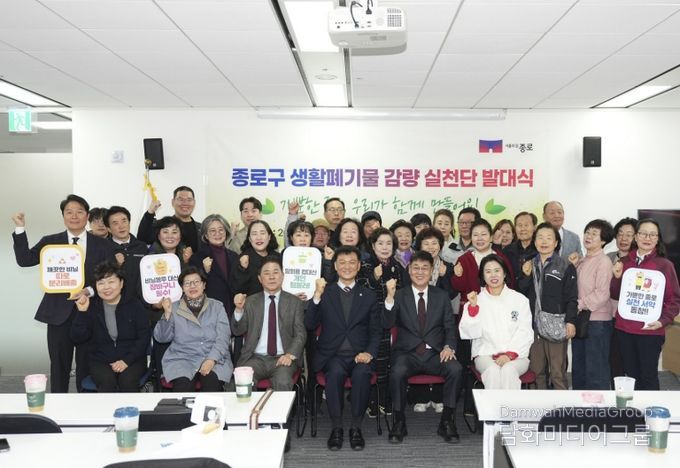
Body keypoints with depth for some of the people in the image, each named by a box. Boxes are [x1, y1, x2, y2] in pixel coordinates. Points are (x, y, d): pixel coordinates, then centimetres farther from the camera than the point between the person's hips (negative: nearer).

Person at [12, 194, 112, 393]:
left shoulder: (102, 244, 5)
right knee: (59, 367, 7)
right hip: (59, 313, 1)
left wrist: (89, 291, -15)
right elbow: (24, 260, -4)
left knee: (87, 367, 6)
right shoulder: (50, 242, 8)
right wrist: (20, 229, -10)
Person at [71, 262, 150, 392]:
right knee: (106, 381, -30)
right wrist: (82, 312, -12)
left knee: (128, 380, -30)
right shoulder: (91, 306, 7)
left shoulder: (134, 305, 3)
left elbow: (144, 337, -1)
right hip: (100, 362, 1)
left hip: (132, 360, 0)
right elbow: (77, 338, 1)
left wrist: (127, 360, -12)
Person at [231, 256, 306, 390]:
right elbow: (238, 331, 7)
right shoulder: (250, 302, 12)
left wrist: (290, 355, -13)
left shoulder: (294, 302, 9)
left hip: (283, 358, -1)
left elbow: (300, 334, 5)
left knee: (283, 382, -30)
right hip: (256, 358, 1)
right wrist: (239, 309, -11)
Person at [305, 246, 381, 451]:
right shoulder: (324, 293, 12)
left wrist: (369, 353, -8)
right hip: (332, 355, 0)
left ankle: (356, 428, -17)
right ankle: (336, 427, -18)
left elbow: (375, 332, 11)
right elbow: (310, 325, -1)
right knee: (336, 371, -33)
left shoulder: (368, 296, 14)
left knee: (362, 373, -32)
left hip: (359, 355, 1)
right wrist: (317, 296, -13)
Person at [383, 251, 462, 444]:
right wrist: (390, 297, -21)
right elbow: (387, 324, -7)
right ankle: (399, 422, -11)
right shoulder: (400, 295, 7)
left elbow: (450, 327, 9)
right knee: (397, 372, -33)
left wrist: (449, 347, -11)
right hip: (407, 353, -1)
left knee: (455, 369, -28)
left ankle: (447, 421, -11)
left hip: (435, 354, 2)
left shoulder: (441, 296, 13)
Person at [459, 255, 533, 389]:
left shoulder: (520, 300, 10)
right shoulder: (477, 299, 10)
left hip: (516, 355, 0)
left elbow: (525, 333, 2)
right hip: (485, 355, 0)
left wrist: (510, 354, -13)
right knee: (493, 371, -32)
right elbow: (470, 333, 1)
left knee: (508, 370, -32)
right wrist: (473, 306, -12)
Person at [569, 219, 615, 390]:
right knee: (578, 366, 18)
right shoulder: (582, 261, 11)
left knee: (596, 369, 1)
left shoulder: (604, 262, -13)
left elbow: (602, 294, -18)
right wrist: (572, 267, 1)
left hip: (597, 321, -8)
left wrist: (579, 305, -12)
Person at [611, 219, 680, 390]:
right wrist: (617, 277, -6)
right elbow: (615, 295, 12)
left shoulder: (664, 265, -5)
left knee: (648, 376, 3)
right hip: (625, 329, 4)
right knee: (630, 376, 13)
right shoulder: (624, 262, 6)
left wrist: (663, 320, -16)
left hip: (650, 331, -4)